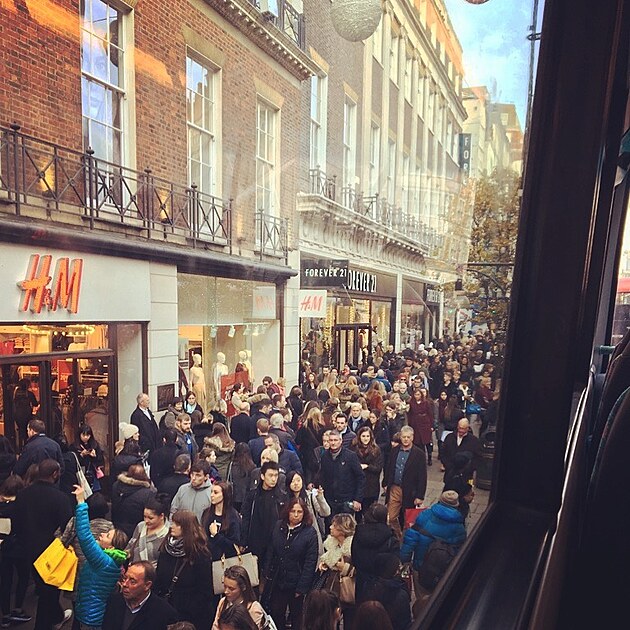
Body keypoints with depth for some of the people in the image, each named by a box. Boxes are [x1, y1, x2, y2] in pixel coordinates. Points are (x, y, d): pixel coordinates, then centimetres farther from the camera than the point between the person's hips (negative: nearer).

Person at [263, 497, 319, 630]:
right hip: (276, 582, 3)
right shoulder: (279, 526, -1)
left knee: (297, 618, 15)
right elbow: (270, 551, 7)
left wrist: (302, 587, -14)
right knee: (276, 615, 14)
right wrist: (267, 573, 2)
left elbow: (310, 562, -14)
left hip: (296, 584, -3)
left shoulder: (310, 532, -14)